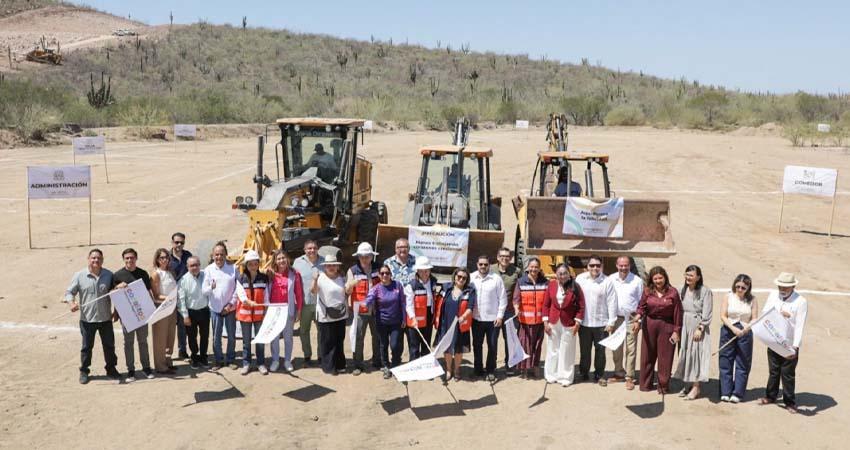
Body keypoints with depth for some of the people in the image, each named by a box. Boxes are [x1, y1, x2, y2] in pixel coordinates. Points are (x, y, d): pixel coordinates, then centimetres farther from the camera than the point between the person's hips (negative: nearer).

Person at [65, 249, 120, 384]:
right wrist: (72, 302, -21)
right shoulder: (79, 275, -3)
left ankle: (111, 369, 26)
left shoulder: (109, 275, 3)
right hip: (87, 318, -2)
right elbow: (69, 292, -2)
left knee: (109, 345, 11)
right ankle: (84, 371, 22)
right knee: (87, 346, 8)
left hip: (105, 318, 2)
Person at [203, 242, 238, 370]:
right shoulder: (208, 270, -2)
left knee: (231, 335, 8)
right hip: (215, 308, 0)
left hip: (230, 308, 0)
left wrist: (231, 304, -8)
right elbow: (204, 290, -6)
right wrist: (211, 287, -28)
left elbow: (237, 288, -1)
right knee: (216, 336, 5)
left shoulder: (233, 269, -2)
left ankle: (231, 359, 22)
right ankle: (219, 360, 19)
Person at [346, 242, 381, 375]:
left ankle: (377, 362, 25)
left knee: (377, 336, 11)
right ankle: (358, 365, 8)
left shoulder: (378, 269, 6)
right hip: (360, 309, -2)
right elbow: (347, 291, -1)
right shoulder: (352, 271, 0)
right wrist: (351, 284, -22)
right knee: (358, 337, -1)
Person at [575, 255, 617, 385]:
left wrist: (611, 322, -6)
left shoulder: (607, 282, -5)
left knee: (600, 350, 7)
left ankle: (599, 375, 21)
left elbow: (612, 303, -4)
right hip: (584, 322, 1)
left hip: (601, 323, -1)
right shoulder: (580, 279, 0)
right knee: (584, 350, 12)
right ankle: (583, 373, 26)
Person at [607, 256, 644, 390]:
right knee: (616, 348, 13)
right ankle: (619, 372, 27)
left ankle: (629, 377, 6)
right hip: (615, 318, 3)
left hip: (631, 319, -3)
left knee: (631, 349, -1)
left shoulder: (637, 281, -6)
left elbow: (642, 302, -1)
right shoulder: (611, 279, 0)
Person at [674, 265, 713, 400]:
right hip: (684, 327, 5)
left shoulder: (705, 291, -8)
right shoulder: (682, 291, 7)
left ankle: (695, 387, 3)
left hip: (698, 328, -5)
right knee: (685, 354, 8)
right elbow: (679, 310, 10)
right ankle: (687, 384, 18)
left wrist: (700, 329, -15)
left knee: (696, 354, -3)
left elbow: (706, 314, -10)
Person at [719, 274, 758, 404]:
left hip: (745, 333, 0)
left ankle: (737, 393, 11)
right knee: (726, 362, 3)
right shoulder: (728, 297, 1)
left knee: (742, 363, 3)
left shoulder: (752, 300, 1)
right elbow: (723, 316, -3)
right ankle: (725, 392, 11)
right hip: (728, 331, 0)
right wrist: (733, 328, -17)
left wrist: (745, 329, -21)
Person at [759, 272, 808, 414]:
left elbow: (800, 326, -16)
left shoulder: (801, 301, -13)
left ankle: (790, 402, 17)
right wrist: (779, 314, -20)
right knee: (773, 371, 15)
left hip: (790, 344, -3)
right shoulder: (773, 295, 0)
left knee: (788, 374, 4)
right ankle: (770, 396, 31)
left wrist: (795, 346, -23)